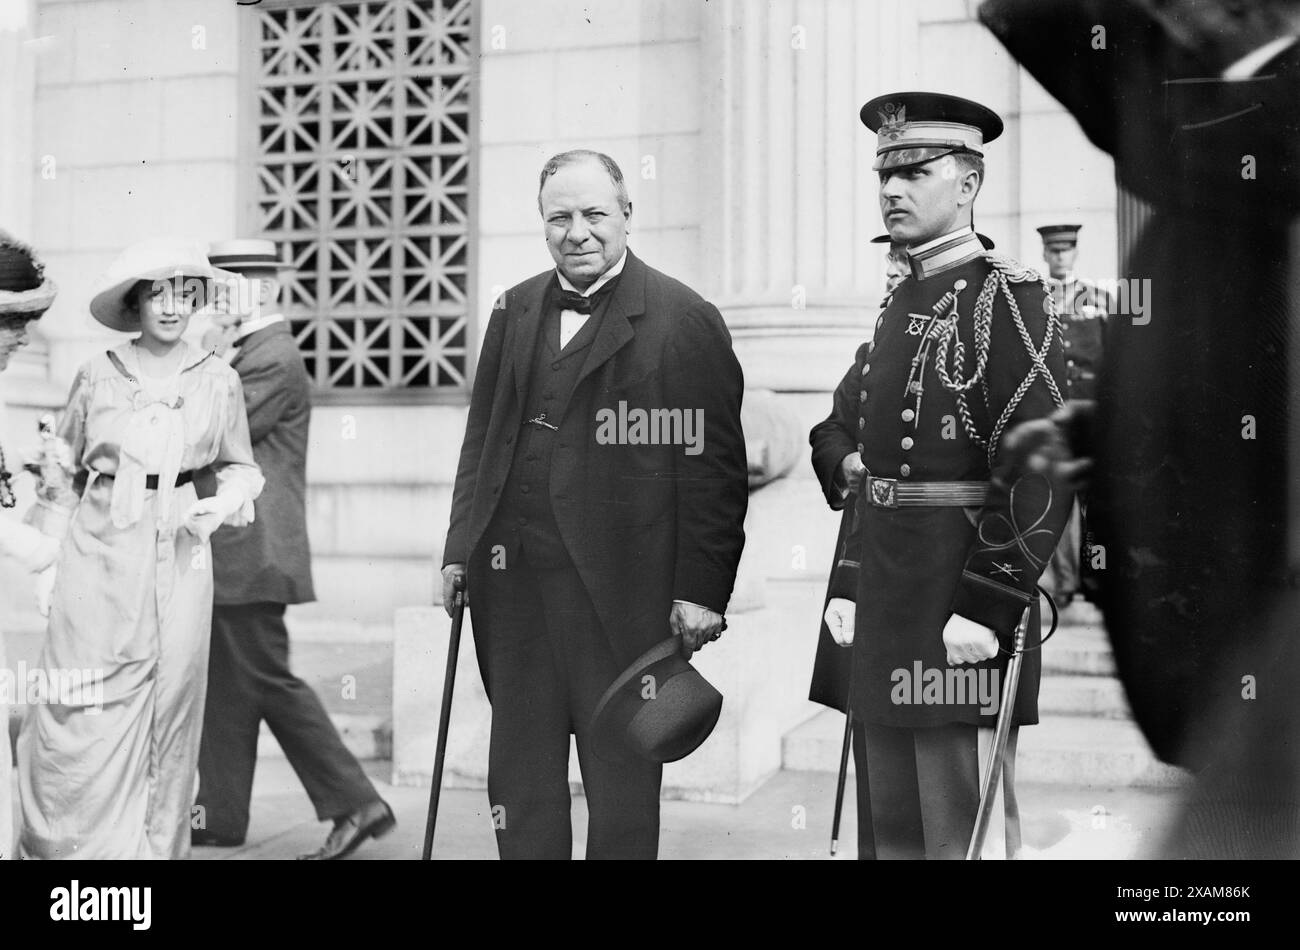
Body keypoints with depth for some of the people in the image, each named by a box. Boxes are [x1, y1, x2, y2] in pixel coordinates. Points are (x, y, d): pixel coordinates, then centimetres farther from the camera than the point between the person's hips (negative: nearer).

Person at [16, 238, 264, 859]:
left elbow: (240, 466, 16)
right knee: (83, 716, -3)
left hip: (180, 556, 1)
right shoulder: (96, 376, 4)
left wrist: (225, 503, -3)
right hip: (99, 553, -1)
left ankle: (157, 846, 18)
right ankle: (62, 843, 15)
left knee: (168, 710, 4)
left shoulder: (219, 382, 5)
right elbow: (64, 467, 14)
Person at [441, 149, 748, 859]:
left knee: (621, 782, 4)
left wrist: (702, 591, -11)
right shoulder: (513, 312, 13)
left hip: (621, 588, -5)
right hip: (514, 583, 5)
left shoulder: (686, 320, -5)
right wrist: (460, 550, 10)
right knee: (519, 772, 12)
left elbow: (716, 469, -8)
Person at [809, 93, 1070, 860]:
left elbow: (1042, 473, -18)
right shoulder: (900, 304, 15)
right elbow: (837, 426, 26)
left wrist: (988, 609, -20)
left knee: (960, 834, 0)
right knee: (893, 828, 15)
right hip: (879, 609, 8)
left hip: (958, 614, -8)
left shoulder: (1011, 300, -11)